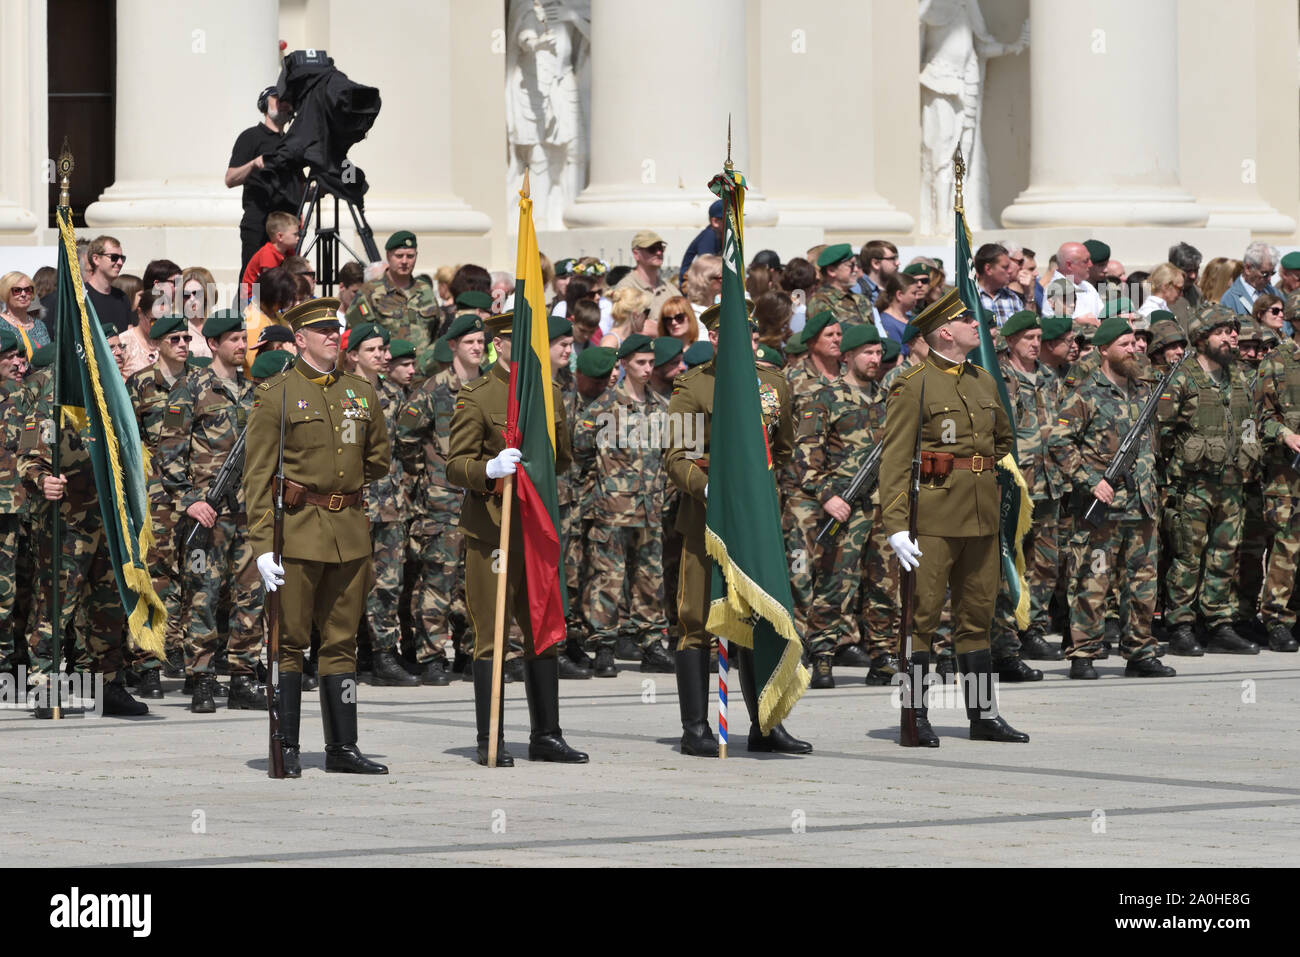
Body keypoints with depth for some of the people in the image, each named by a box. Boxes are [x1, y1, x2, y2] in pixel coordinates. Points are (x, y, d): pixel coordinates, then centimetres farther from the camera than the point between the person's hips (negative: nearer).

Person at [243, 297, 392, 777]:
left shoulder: (361, 392, 11)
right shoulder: (275, 394, -4)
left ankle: (343, 748, 13)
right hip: (297, 534, -5)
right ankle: (286, 750, 4)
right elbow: (257, 476, -7)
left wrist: (342, 486, 13)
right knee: (290, 642, -2)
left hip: (351, 533, 5)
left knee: (342, 642, 9)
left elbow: (378, 461, 24)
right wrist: (262, 545, -13)